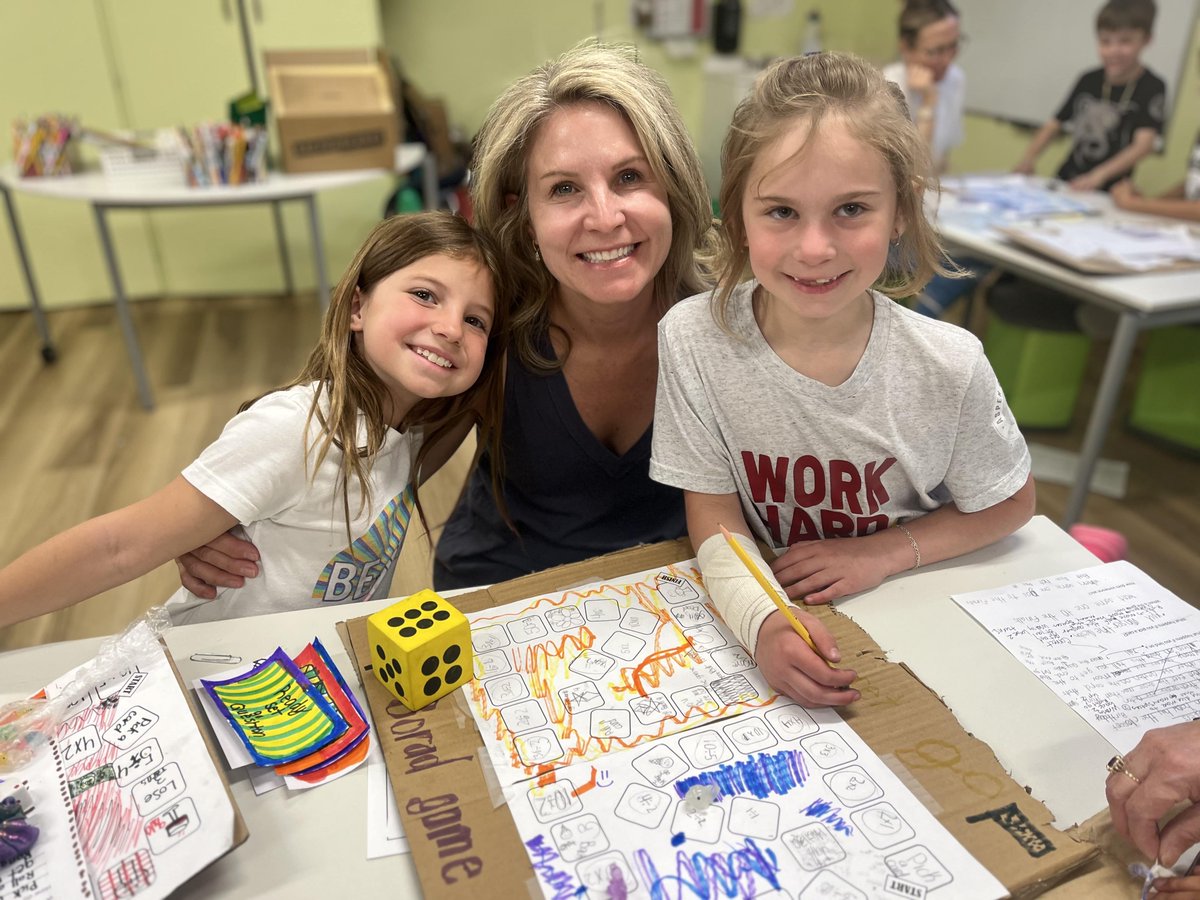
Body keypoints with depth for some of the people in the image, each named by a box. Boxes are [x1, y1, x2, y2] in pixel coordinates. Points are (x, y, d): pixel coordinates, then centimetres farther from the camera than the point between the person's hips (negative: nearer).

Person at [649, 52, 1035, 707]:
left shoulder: (949, 365, -16)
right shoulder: (692, 339, -17)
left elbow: (1009, 505, 1)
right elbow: (714, 511, -10)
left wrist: (882, 554, -11)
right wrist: (763, 621, -26)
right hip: (760, 612, 0)